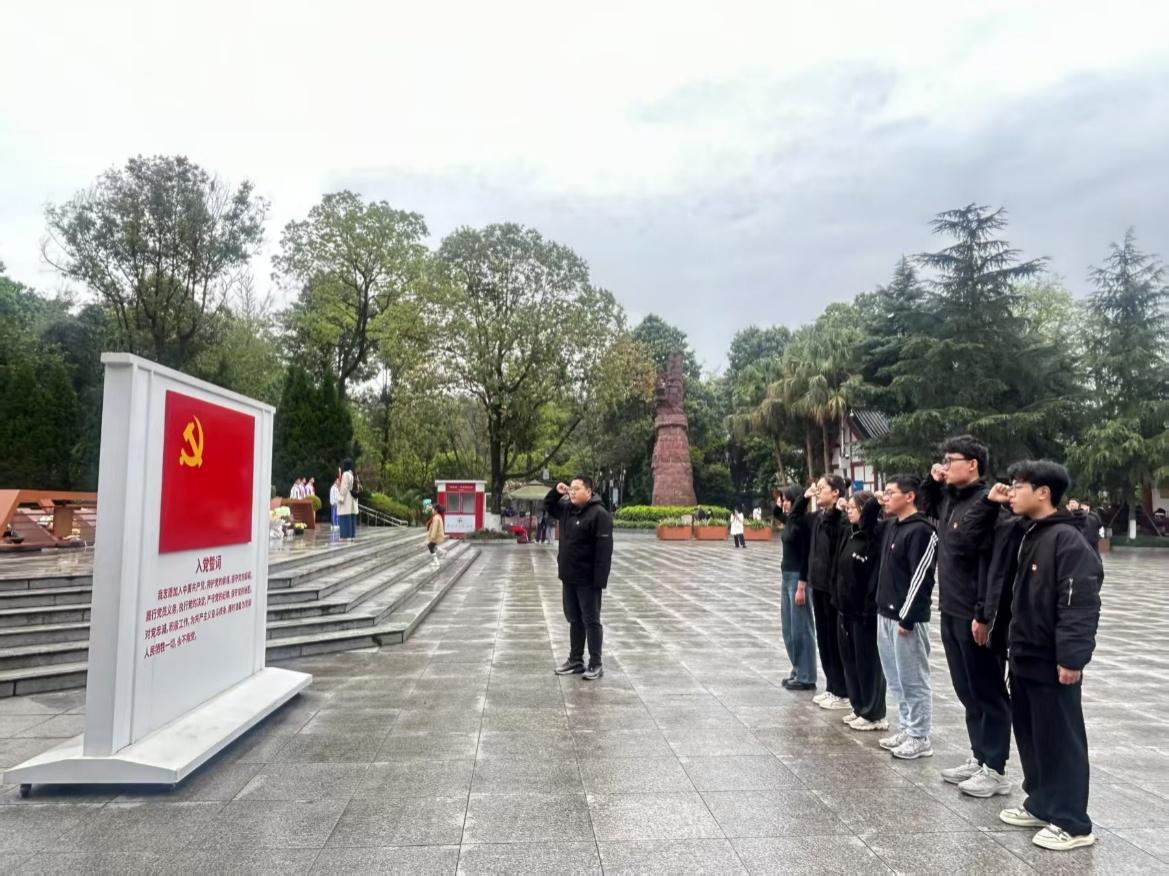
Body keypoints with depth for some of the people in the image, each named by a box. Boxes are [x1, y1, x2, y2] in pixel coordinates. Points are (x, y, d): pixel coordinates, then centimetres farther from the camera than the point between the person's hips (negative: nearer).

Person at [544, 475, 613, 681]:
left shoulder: (599, 514, -17)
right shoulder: (567, 509, 8)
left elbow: (604, 550, -20)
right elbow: (548, 506, 29)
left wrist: (599, 580, -24)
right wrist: (556, 492, 7)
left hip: (587, 580, -8)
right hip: (569, 578, 8)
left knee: (591, 621, 1)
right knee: (574, 620, 15)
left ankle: (595, 664, 10)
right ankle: (575, 660, 25)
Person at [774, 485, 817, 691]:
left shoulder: (804, 523, -16)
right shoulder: (790, 520, 8)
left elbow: (806, 556, -18)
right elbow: (776, 513, 34)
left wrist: (801, 587, -20)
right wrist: (779, 502, 15)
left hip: (798, 577, -9)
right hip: (786, 575, 9)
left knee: (801, 628, -1)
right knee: (788, 628, 15)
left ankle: (806, 677, 7)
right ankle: (797, 670, 25)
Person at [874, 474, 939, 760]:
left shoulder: (921, 530, -15)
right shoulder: (890, 526, 10)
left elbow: (921, 577, -19)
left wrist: (907, 617, -19)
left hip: (907, 618, -9)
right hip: (885, 614, 9)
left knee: (913, 680, 2)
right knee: (896, 678, 16)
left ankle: (920, 738, 12)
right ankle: (907, 728, 27)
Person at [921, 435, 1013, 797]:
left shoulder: (985, 501, -16)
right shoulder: (950, 498, 10)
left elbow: (989, 561, -20)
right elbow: (929, 509, 34)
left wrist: (984, 615, -21)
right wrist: (932, 482, 14)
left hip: (975, 615, -9)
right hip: (951, 612, 9)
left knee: (988, 692, 4)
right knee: (967, 691, 17)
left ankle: (995, 770, 15)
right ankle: (978, 758, 29)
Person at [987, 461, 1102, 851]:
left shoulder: (1067, 539, -17)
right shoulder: (1021, 533, 9)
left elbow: (1080, 603, -21)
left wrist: (1071, 657, -22)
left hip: (1053, 661, -9)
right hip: (1023, 655, 9)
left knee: (1060, 739, 2)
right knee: (1029, 733, 17)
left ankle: (1073, 823, 14)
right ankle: (1041, 803, 31)